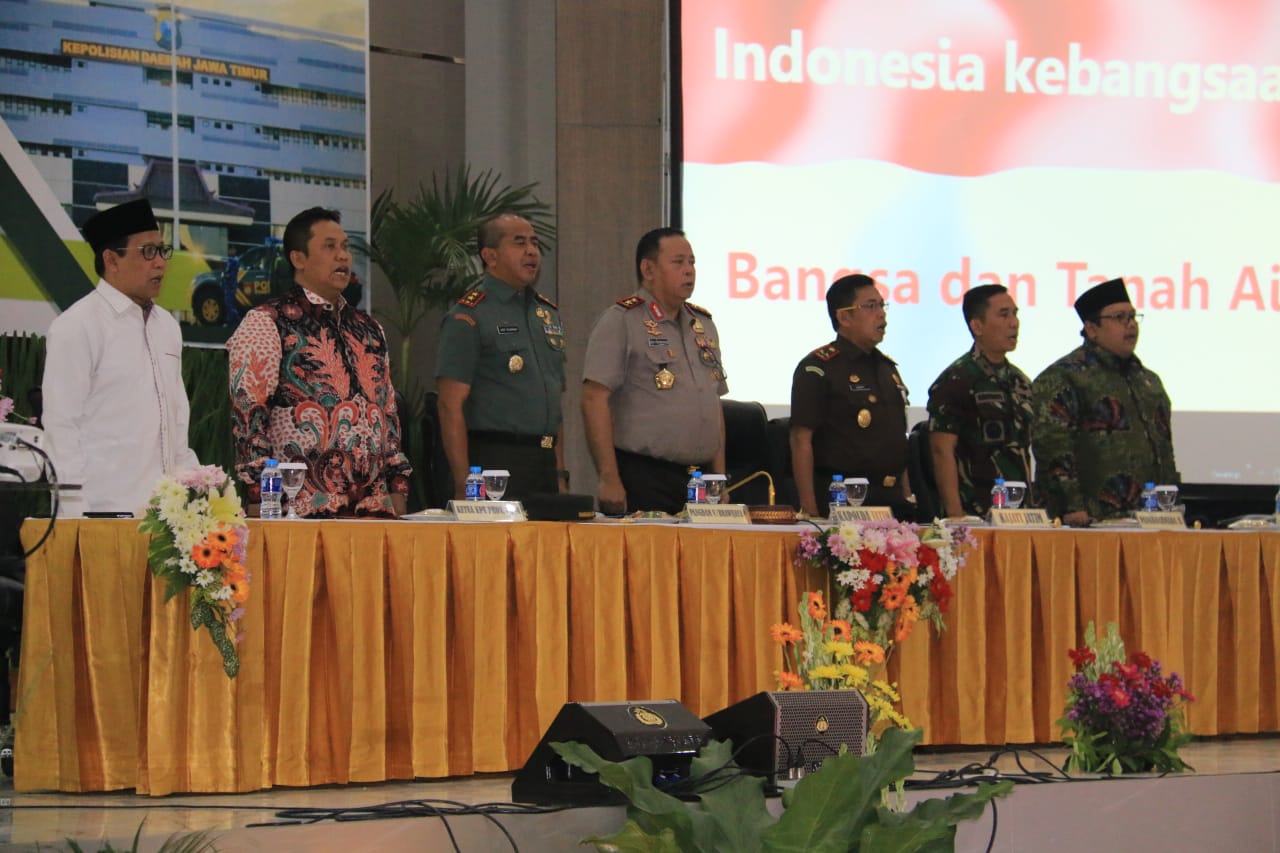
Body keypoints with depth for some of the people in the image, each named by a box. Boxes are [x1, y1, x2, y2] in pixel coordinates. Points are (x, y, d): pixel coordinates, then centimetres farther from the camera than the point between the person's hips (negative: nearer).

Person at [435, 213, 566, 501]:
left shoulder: (549, 312, 18)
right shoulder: (468, 317, -6)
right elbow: (450, 405, -12)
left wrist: (560, 473, 16)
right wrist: (464, 486, -18)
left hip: (543, 462, 7)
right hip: (494, 462, -7)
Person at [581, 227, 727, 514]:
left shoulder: (704, 325, 18)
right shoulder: (621, 321, -5)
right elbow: (594, 400, -12)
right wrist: (609, 479, -18)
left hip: (700, 481, 7)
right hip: (644, 480, -7)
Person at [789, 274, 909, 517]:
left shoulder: (887, 368, 19)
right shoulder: (817, 368, -5)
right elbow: (801, 440, -12)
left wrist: (906, 499, 17)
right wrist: (810, 510, -18)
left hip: (891, 499, 7)